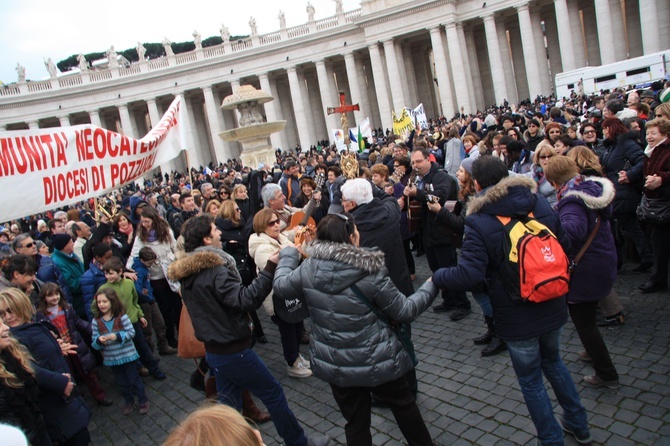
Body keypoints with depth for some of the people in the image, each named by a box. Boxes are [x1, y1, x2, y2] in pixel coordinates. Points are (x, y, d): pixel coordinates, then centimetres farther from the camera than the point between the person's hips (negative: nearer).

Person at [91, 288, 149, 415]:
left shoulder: (122, 317, -15)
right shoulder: (96, 321, -5)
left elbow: (131, 332, -15)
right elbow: (94, 341, -2)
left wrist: (117, 336, -27)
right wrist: (99, 340, -24)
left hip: (127, 355, -3)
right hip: (111, 358, 4)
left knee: (134, 379, 9)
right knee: (122, 383, 18)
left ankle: (143, 401, 24)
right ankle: (129, 402, 38)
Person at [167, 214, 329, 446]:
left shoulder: (188, 273, 6)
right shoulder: (214, 269, -22)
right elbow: (245, 299, -32)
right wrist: (270, 268, -33)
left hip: (214, 349, 8)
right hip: (234, 350, -8)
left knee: (229, 402, 19)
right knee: (273, 393, 6)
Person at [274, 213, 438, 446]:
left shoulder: (309, 269, -11)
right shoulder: (371, 272, -20)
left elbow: (281, 284, 9)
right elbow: (405, 311, -10)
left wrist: (288, 254, 26)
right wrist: (430, 287, 6)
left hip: (334, 365, 3)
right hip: (377, 361, -3)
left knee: (355, 424, 18)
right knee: (405, 406, 24)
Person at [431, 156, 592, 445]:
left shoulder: (479, 222, -21)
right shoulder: (540, 204, -4)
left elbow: (468, 275, -28)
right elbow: (565, 247, 5)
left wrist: (437, 277, -11)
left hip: (518, 318, -6)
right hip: (552, 308, 6)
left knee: (531, 379, 15)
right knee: (553, 361, 30)